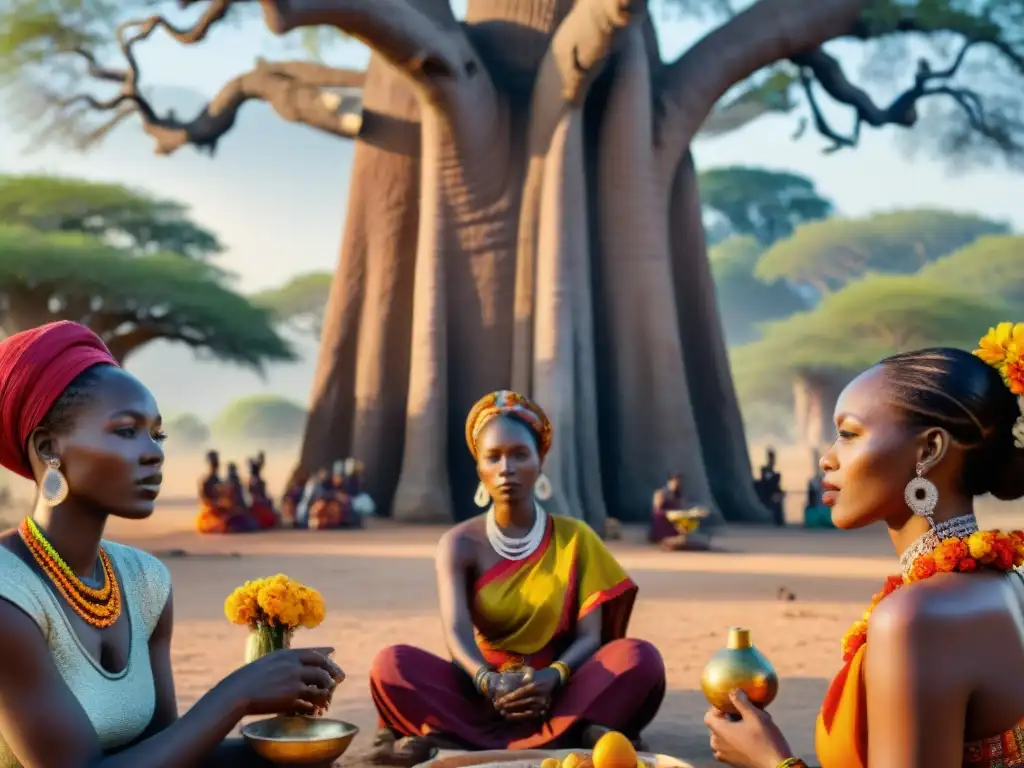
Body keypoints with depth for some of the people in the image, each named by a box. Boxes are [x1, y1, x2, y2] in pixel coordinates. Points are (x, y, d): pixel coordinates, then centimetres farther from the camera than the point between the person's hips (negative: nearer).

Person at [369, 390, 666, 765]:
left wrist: (553, 678, -30)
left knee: (640, 658, -28)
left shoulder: (576, 539, 1)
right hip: (483, 695, 0)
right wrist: (489, 682, -38)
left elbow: (589, 636, -8)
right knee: (392, 664, -25)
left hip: (557, 694, 1)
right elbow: (457, 632, -16)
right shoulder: (460, 544, -1)